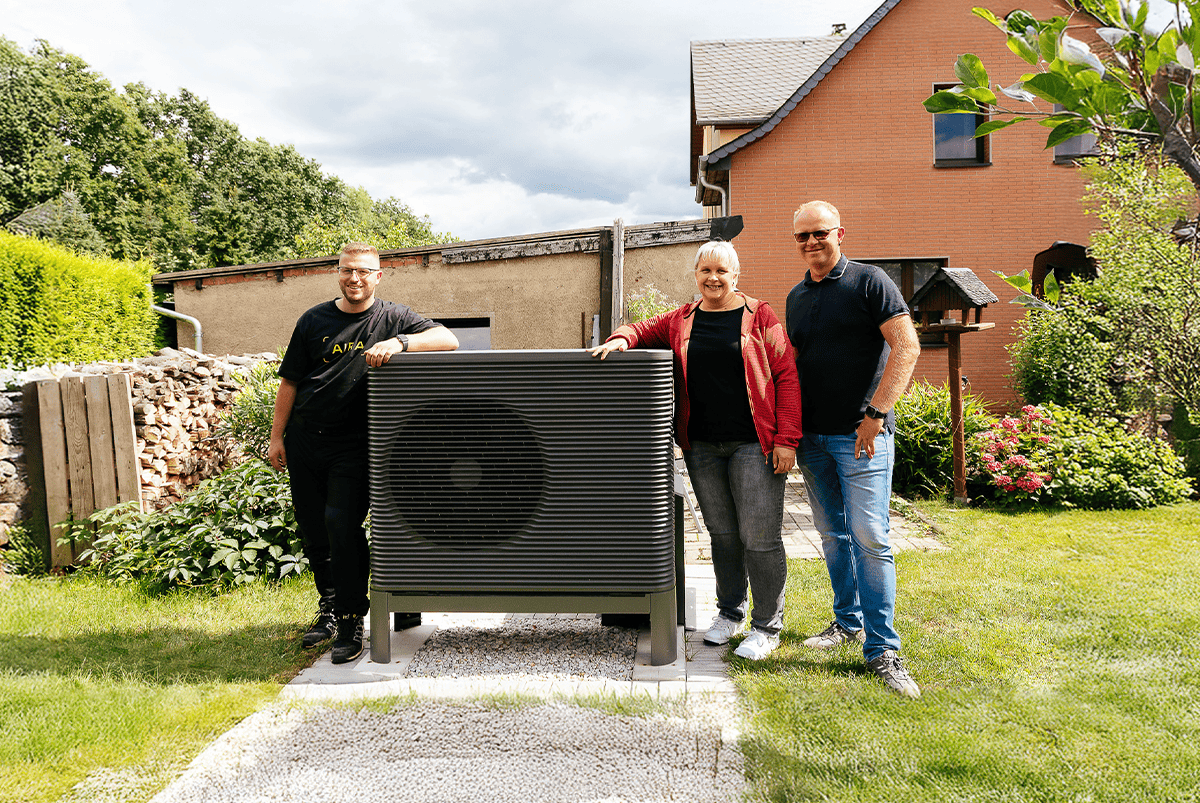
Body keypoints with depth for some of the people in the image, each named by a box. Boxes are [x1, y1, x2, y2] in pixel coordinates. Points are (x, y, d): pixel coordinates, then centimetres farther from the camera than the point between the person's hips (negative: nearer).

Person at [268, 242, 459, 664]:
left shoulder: (392, 319, 0)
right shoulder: (314, 320, 9)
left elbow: (448, 339, -13)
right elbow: (290, 381, 11)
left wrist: (399, 343, -28)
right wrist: (277, 436, 8)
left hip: (352, 444, -4)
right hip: (304, 439, 4)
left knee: (341, 523, -15)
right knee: (313, 529, 10)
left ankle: (351, 620, -1)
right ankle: (329, 606, 30)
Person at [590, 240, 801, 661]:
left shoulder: (759, 317, 0)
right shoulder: (681, 321, 10)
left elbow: (786, 377, -3)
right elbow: (642, 329, 18)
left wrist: (786, 440, -10)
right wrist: (622, 339, -8)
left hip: (753, 444, -4)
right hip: (702, 446, 4)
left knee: (760, 536, -2)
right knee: (721, 532, 15)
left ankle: (767, 626, 13)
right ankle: (729, 612, 31)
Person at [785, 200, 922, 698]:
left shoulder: (869, 281, -4)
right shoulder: (796, 297, 15)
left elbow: (907, 347, -11)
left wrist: (875, 413, -17)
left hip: (861, 434, -6)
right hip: (812, 435, 6)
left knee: (869, 537, -9)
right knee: (833, 535, 13)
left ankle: (882, 649, -1)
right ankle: (848, 622, 28)